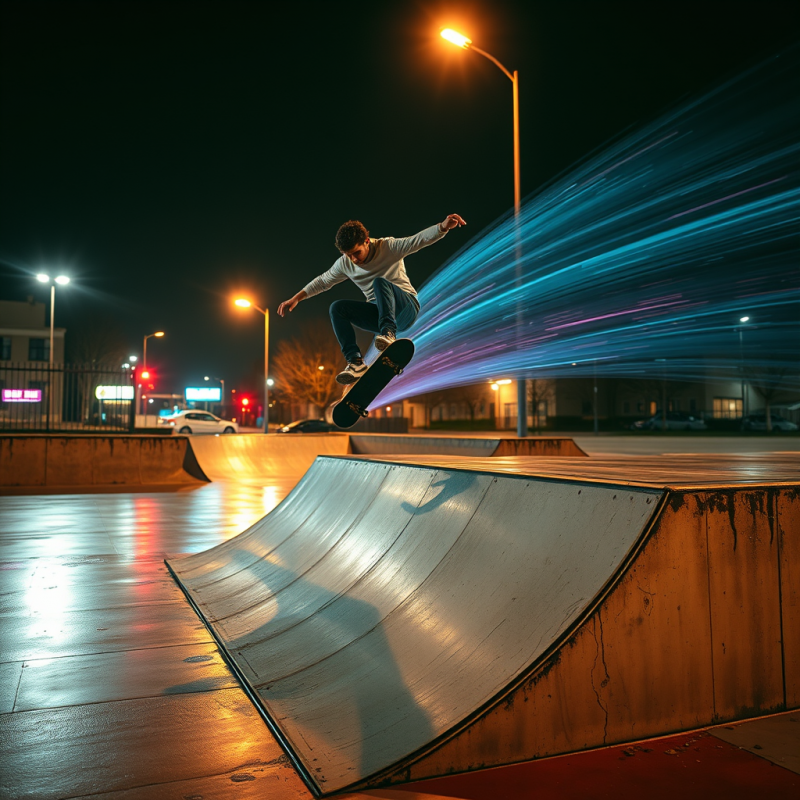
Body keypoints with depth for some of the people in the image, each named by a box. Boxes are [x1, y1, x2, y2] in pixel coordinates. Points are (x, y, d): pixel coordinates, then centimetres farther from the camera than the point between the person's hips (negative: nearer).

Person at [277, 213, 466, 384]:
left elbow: (419, 240, -23)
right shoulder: (345, 264, 3)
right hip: (378, 313, 5)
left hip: (406, 308, -5)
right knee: (337, 308, -14)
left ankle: (388, 333, -43)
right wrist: (296, 298, 13)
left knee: (380, 282, -31)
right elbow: (323, 281, 17)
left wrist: (443, 226, -41)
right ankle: (355, 361, -23)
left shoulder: (388, 247, -11)